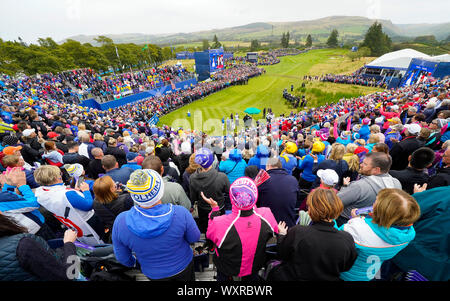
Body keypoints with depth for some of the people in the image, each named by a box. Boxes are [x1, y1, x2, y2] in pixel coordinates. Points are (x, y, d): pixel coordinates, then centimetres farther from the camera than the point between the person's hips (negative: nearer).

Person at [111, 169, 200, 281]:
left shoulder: (120, 222, -29)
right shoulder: (180, 213, -35)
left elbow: (122, 258, -11)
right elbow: (194, 238, -16)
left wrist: (132, 263, 12)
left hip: (153, 274, 2)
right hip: (183, 267, -2)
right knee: (189, 278, 32)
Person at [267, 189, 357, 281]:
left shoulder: (297, 233, -32)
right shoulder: (348, 240, -23)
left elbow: (282, 255, -11)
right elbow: (346, 268, -2)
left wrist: (282, 234, 5)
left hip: (293, 277, -3)